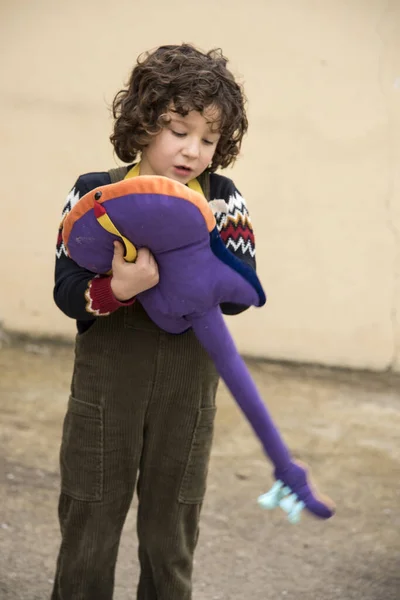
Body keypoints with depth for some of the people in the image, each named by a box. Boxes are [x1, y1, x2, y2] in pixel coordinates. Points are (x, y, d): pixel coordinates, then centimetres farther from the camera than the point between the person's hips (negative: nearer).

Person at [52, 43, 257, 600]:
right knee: (88, 531, 11)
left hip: (188, 386, 1)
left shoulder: (224, 201, -4)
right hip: (105, 380, -1)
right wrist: (119, 287, -32)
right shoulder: (93, 194, -6)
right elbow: (68, 293, -12)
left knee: (172, 534, 14)